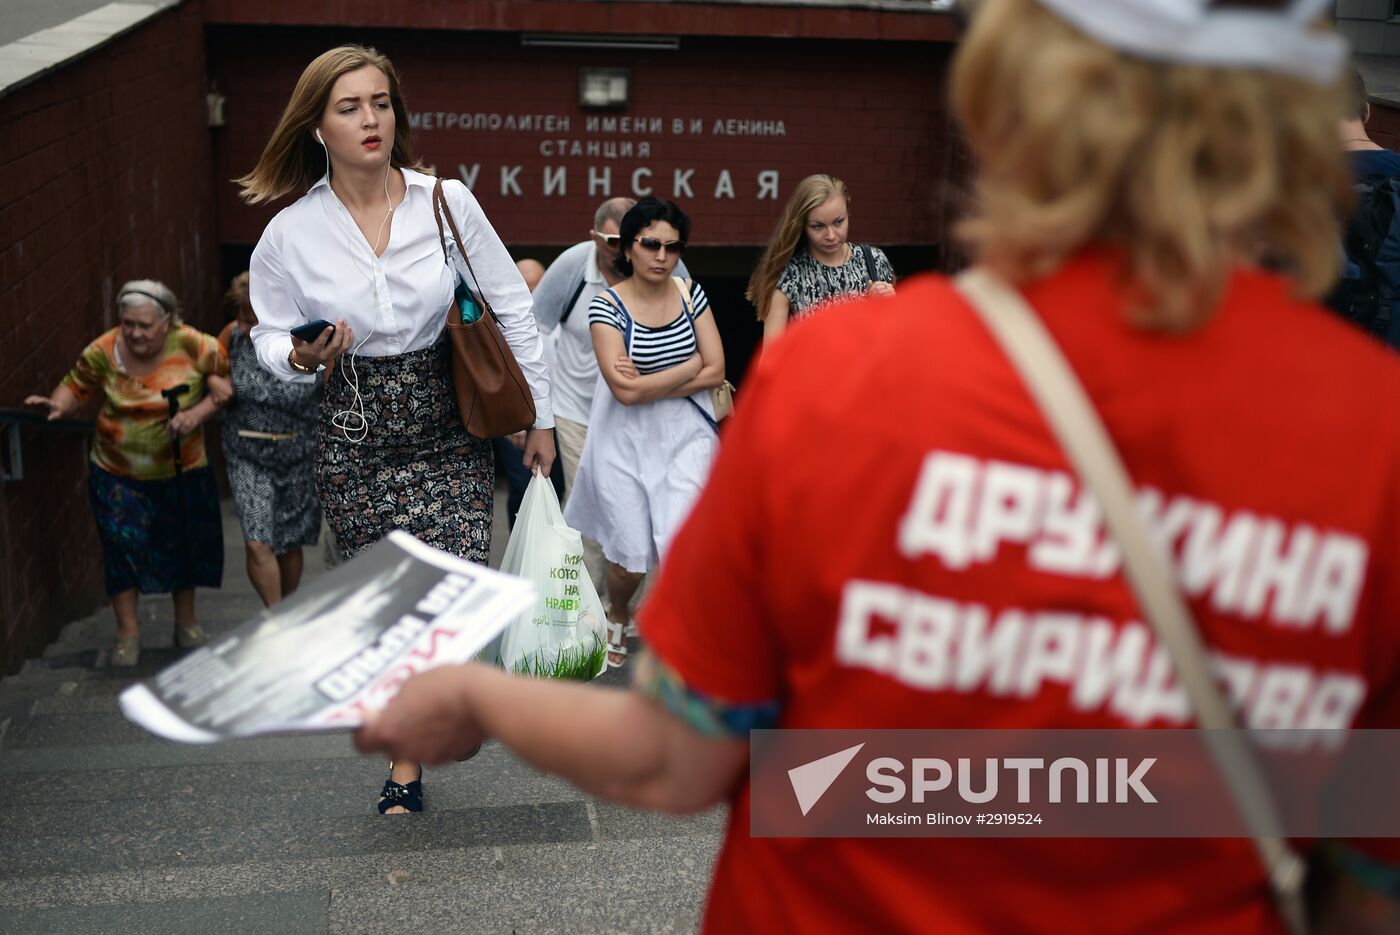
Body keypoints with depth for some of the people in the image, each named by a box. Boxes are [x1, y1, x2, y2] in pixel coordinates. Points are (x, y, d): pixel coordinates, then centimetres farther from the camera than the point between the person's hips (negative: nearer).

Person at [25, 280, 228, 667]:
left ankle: (186, 620, 36)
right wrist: (58, 404, -22)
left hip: (181, 471, 0)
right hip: (117, 474, 0)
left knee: (184, 543, 15)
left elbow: (231, 379, -9)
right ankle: (128, 631, 14)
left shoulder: (194, 346, -18)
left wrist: (200, 413, -22)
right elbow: (76, 385, -1)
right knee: (122, 545, -2)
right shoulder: (103, 352, -13)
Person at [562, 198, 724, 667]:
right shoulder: (607, 306, -8)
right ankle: (617, 615, 37)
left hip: (685, 435, 2)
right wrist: (688, 368, -9)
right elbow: (625, 391, -16)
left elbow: (715, 371, -3)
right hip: (626, 439, -2)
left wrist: (649, 384, -11)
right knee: (632, 555, 3)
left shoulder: (690, 294, 2)